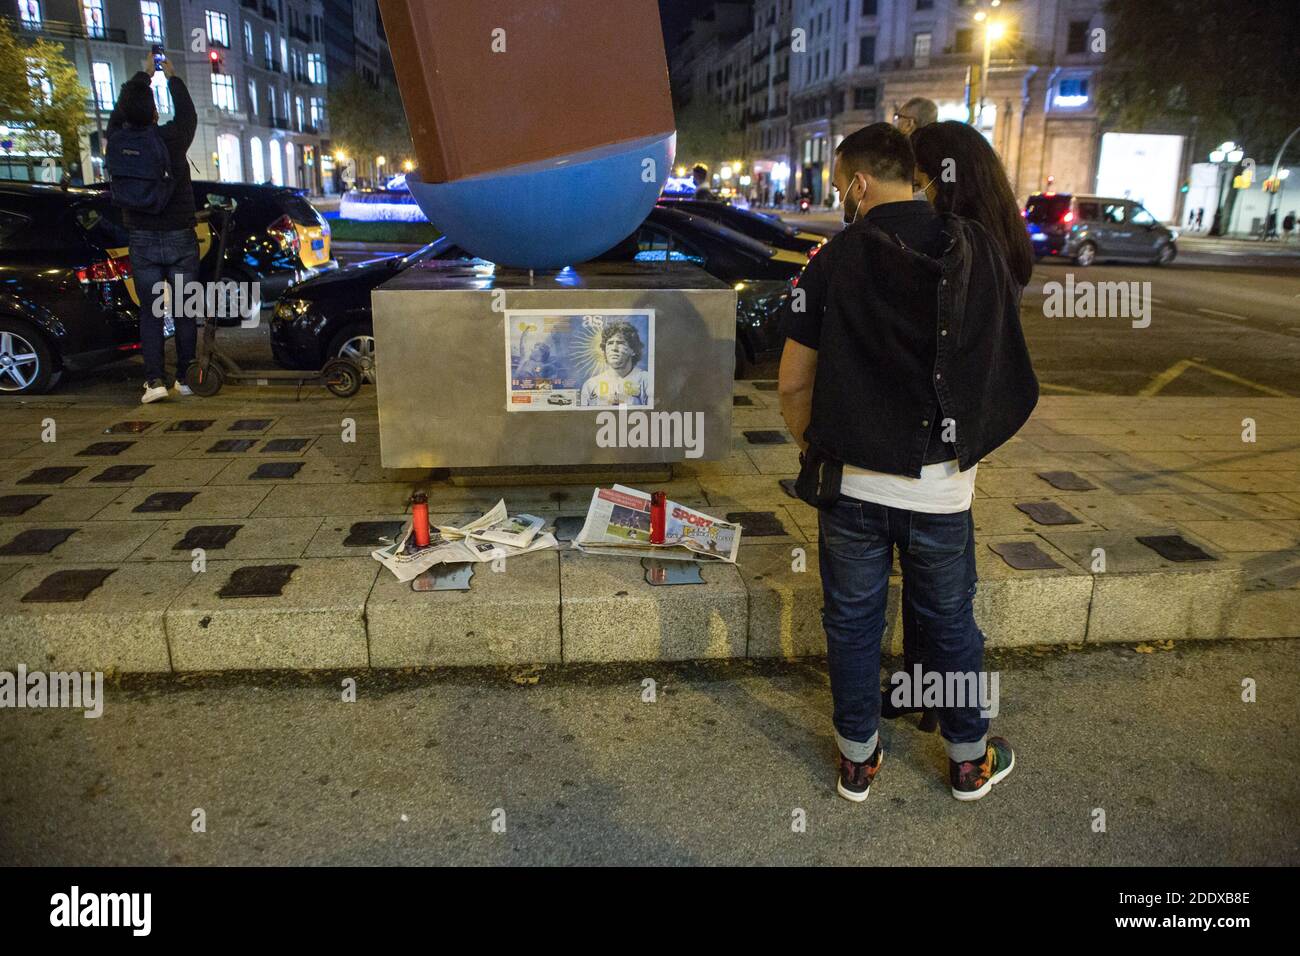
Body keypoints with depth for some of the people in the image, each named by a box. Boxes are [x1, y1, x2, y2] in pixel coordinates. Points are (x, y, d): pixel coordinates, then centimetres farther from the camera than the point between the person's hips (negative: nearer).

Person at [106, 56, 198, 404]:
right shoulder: (172, 138, -7)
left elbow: (118, 113, 20)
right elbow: (188, 114, 15)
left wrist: (143, 75, 31)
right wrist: (171, 77, 31)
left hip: (142, 242, 1)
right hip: (180, 239, -1)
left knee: (150, 313, 5)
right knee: (184, 311, 6)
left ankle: (155, 379, -5)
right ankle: (185, 377, 9)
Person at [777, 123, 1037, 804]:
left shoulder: (834, 261, -7)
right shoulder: (979, 250, 0)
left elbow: (792, 384, -5)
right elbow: (1010, 364, 9)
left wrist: (813, 449, 11)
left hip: (852, 483, -2)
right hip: (943, 485, 2)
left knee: (852, 622, 15)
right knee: (950, 622, 18)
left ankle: (857, 760, 31)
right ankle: (969, 761, 36)